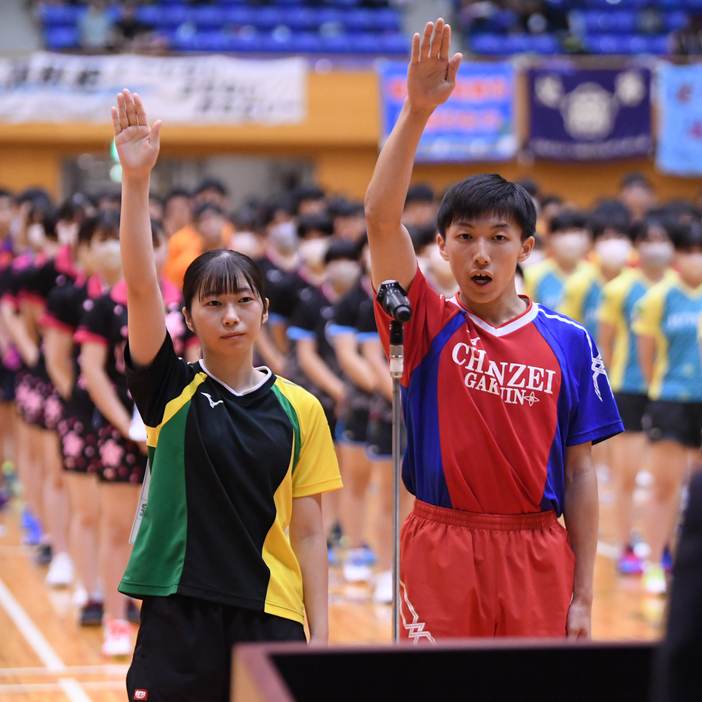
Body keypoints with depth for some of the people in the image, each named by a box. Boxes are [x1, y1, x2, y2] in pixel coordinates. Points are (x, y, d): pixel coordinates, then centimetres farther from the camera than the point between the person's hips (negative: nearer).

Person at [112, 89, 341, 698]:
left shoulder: (298, 409, 4)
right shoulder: (172, 390, 1)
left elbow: (307, 532, 5)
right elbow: (141, 288, -14)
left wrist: (320, 637, 1)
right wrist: (137, 180, -24)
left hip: (270, 618, 1)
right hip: (177, 614, -1)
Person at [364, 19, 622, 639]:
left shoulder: (567, 341, 3)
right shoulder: (429, 326, 1)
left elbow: (579, 471, 4)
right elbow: (382, 218, -13)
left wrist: (583, 594, 1)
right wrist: (417, 111, -23)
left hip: (537, 558, 1)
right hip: (442, 554, -1)